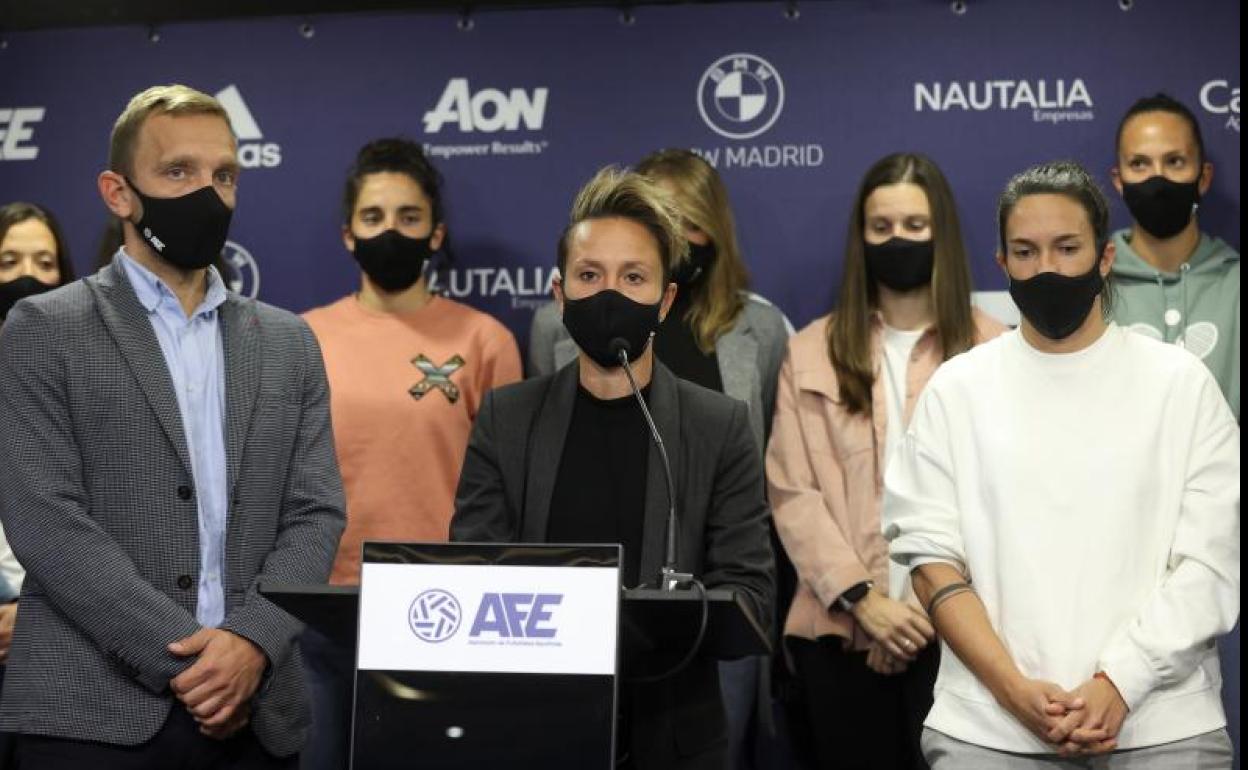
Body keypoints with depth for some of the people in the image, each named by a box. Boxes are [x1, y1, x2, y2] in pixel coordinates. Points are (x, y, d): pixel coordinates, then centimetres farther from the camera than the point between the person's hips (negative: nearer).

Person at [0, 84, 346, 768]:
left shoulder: (288, 344, 13)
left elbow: (315, 513, 6)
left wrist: (251, 642, -11)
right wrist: (180, 660, -14)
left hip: (257, 713, 4)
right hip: (95, 714, -3)